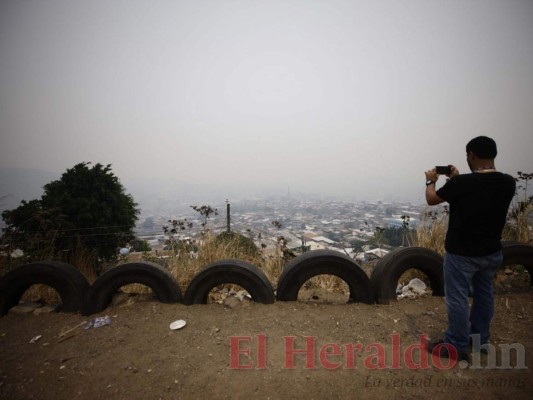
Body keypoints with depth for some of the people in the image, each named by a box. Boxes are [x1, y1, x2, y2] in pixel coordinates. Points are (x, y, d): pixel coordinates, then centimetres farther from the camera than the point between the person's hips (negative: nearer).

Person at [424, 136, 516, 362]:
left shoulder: (461, 183, -24)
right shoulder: (508, 183, -5)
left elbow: (431, 200, -8)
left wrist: (431, 181, 11)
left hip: (461, 253, -7)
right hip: (492, 252, 7)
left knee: (457, 299, 6)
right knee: (484, 295, 21)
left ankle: (457, 346, 20)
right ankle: (480, 339, 38)